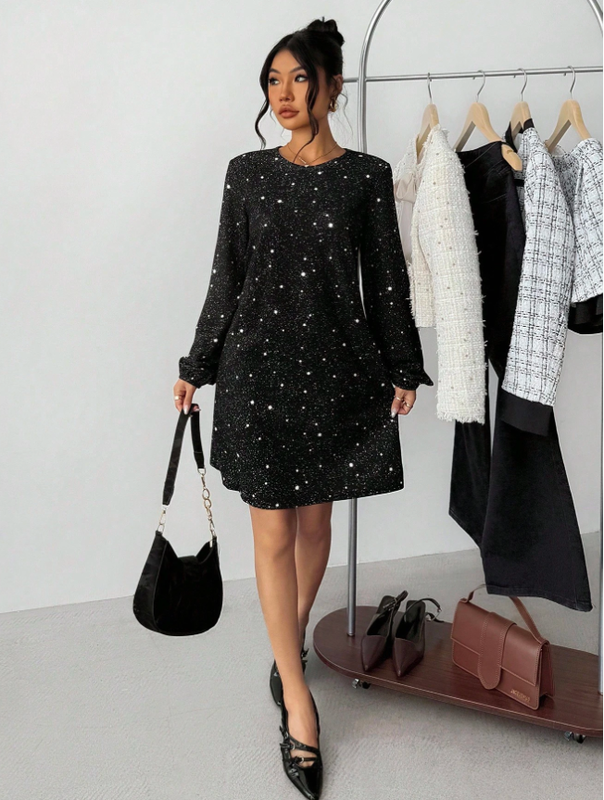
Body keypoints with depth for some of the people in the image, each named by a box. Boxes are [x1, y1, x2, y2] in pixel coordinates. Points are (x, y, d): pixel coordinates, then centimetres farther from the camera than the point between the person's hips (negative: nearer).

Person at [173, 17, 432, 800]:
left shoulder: (366, 176, 2)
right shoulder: (247, 172, 4)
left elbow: (386, 280, 5)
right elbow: (227, 276, 7)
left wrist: (401, 369, 4)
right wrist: (196, 367, 8)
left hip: (337, 367, 0)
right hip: (258, 365, 0)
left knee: (315, 519, 13)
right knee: (273, 532, 0)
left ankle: (290, 643, 37)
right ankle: (298, 700, 11)